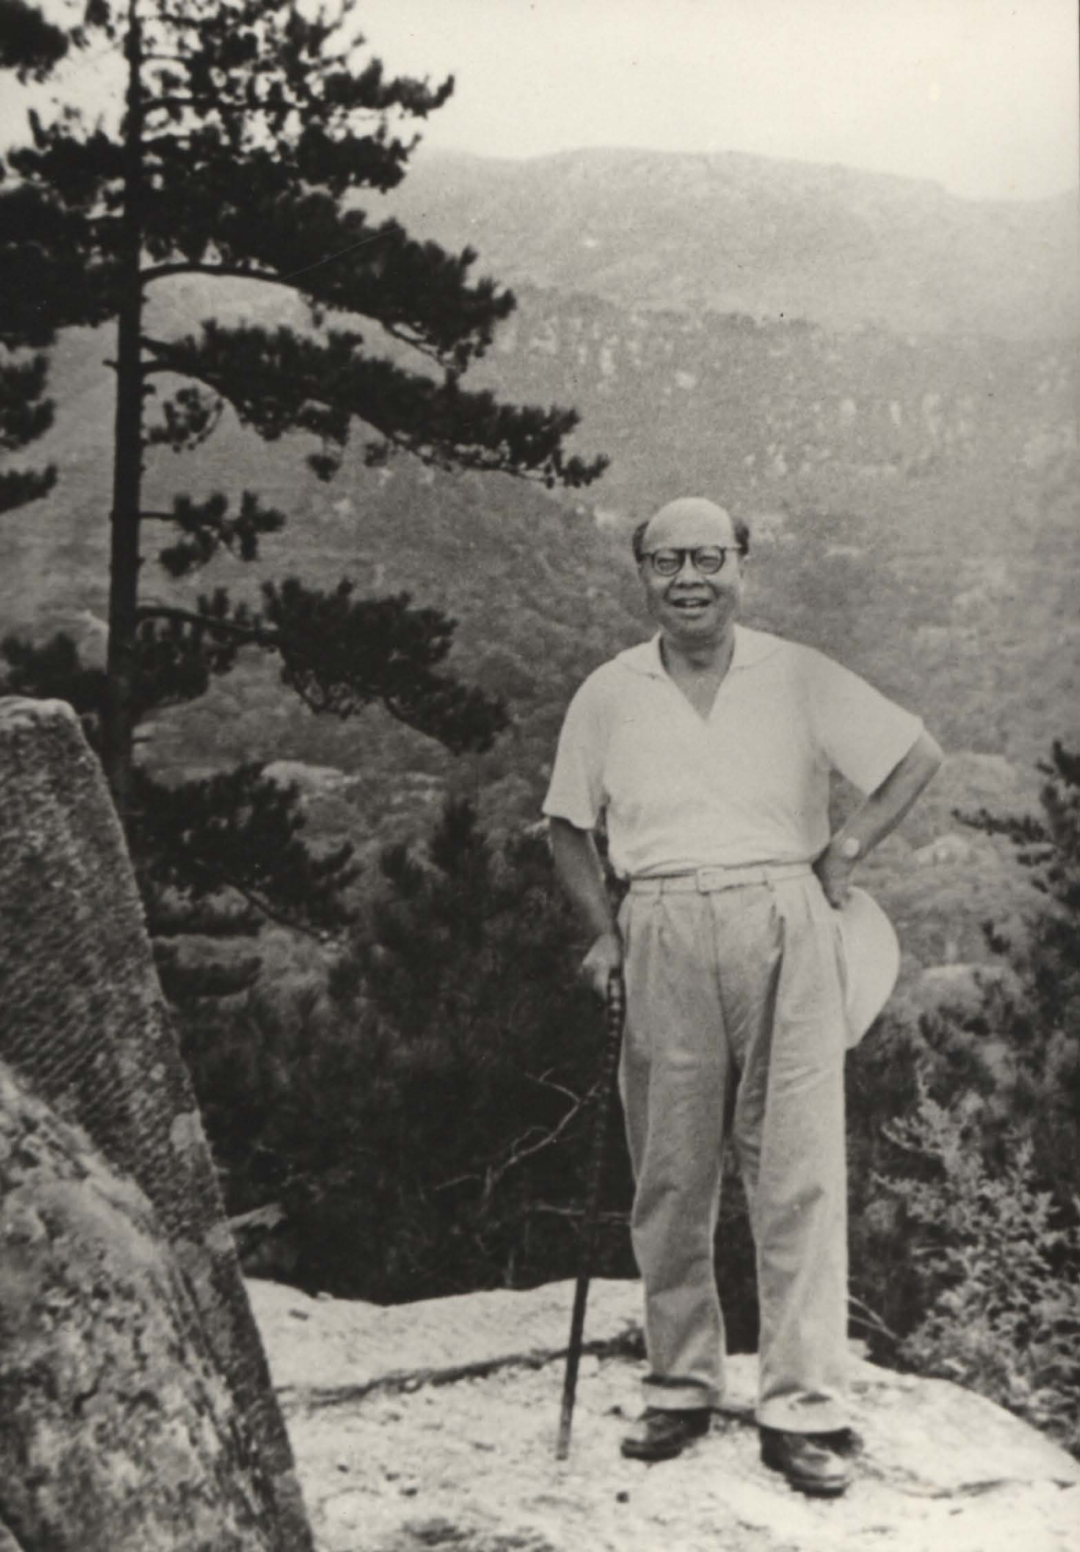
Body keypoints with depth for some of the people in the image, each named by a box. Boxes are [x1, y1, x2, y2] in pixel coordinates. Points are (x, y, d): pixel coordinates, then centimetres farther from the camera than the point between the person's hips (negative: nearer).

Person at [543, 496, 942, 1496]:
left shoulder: (801, 679, 3)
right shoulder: (607, 697, 8)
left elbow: (919, 755, 9)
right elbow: (568, 825, 18)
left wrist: (849, 846, -1)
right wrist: (604, 931, 6)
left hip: (784, 927, -1)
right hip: (664, 937, 2)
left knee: (798, 1174, -2)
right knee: (669, 1177, 6)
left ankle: (802, 1411, 5)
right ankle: (679, 1387, 20)